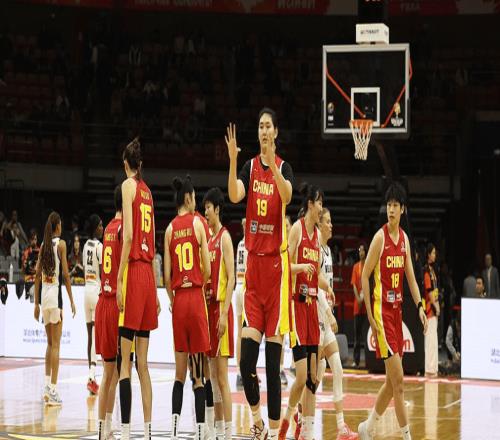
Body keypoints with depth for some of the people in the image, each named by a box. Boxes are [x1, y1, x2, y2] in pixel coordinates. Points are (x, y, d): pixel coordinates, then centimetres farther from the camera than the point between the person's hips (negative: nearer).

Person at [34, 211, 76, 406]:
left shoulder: (43, 245, 11)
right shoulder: (61, 244, -5)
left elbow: (37, 276, 11)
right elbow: (65, 274, -10)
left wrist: (36, 304, 15)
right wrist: (72, 300, -5)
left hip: (43, 295, 6)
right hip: (55, 295, -6)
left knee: (50, 343, 15)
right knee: (55, 344, -5)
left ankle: (47, 386, 13)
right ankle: (52, 390, -7)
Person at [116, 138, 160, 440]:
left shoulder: (129, 185, -3)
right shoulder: (147, 191, 17)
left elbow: (128, 236, -13)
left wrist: (119, 279, -15)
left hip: (133, 270, -7)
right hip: (149, 274, 7)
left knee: (126, 360, -8)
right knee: (142, 361, 9)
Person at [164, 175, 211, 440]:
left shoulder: (170, 229, 6)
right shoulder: (197, 223, -3)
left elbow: (166, 274, 3)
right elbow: (207, 269, -5)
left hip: (178, 299, 3)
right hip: (196, 298, -3)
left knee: (180, 372, 10)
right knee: (198, 373, -1)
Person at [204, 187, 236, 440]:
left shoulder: (225, 237, -8)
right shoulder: (209, 239, 17)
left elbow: (231, 277, -14)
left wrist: (224, 313, -20)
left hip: (221, 307, -9)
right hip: (208, 306, 9)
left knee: (222, 376, -10)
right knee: (213, 376, 9)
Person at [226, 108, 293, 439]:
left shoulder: (284, 167, 0)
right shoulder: (250, 167, 9)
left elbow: (287, 196, -21)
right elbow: (234, 196, -9)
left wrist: (272, 164, -35)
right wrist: (232, 160, -22)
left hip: (277, 262, -3)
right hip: (253, 262, 3)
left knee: (273, 361, -3)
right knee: (246, 359, -3)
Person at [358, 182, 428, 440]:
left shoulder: (405, 239, 10)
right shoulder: (380, 237, -10)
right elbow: (364, 276, -9)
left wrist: (419, 306, 2)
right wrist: (370, 316, -12)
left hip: (397, 311, 7)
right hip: (382, 310, -7)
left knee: (393, 381, 12)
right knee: (397, 379, -9)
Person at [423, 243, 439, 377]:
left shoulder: (432, 269, 16)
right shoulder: (426, 270, -14)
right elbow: (429, 290, -19)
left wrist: (437, 305, 13)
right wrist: (435, 305, -17)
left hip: (434, 308, 10)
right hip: (430, 308, -10)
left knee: (433, 339, 12)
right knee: (430, 338, -9)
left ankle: (433, 368, 16)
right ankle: (429, 369, -7)